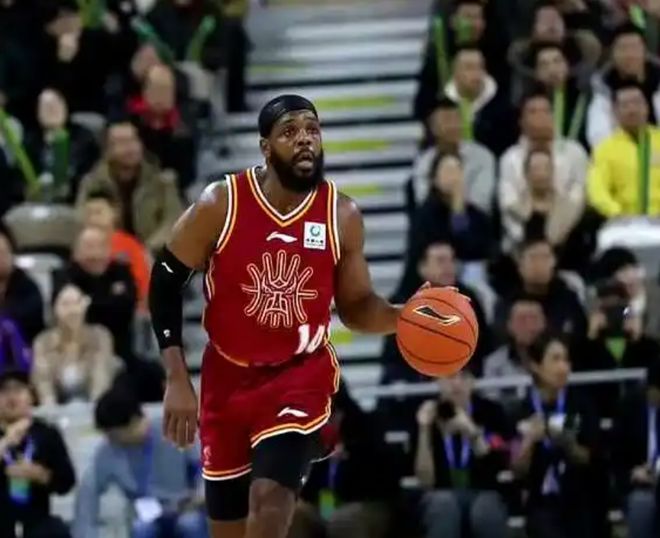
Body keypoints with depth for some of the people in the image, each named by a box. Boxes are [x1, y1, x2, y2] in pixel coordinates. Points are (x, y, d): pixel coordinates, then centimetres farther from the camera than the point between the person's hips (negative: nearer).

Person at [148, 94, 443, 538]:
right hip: (229, 377, 1)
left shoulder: (343, 216, -7)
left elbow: (355, 306, 4)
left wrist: (403, 316, -18)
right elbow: (165, 283, -4)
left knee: (270, 497, -23)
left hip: (303, 374, -1)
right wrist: (178, 381, -10)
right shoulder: (220, 205, -12)